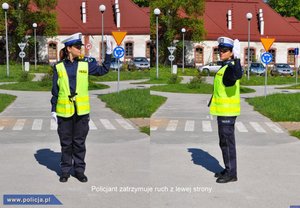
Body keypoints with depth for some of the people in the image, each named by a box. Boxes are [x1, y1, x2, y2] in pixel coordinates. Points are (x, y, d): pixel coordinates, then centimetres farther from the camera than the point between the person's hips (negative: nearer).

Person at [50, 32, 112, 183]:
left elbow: (103, 70, 11)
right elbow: (55, 90, 4)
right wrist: (53, 109, 3)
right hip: (64, 112, -1)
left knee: (79, 142, 8)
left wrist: (108, 53, 3)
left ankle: (79, 170, 20)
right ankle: (65, 171, 20)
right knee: (66, 143, 8)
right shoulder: (59, 67, 0)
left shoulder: (85, 64, 3)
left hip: (81, 111, 1)